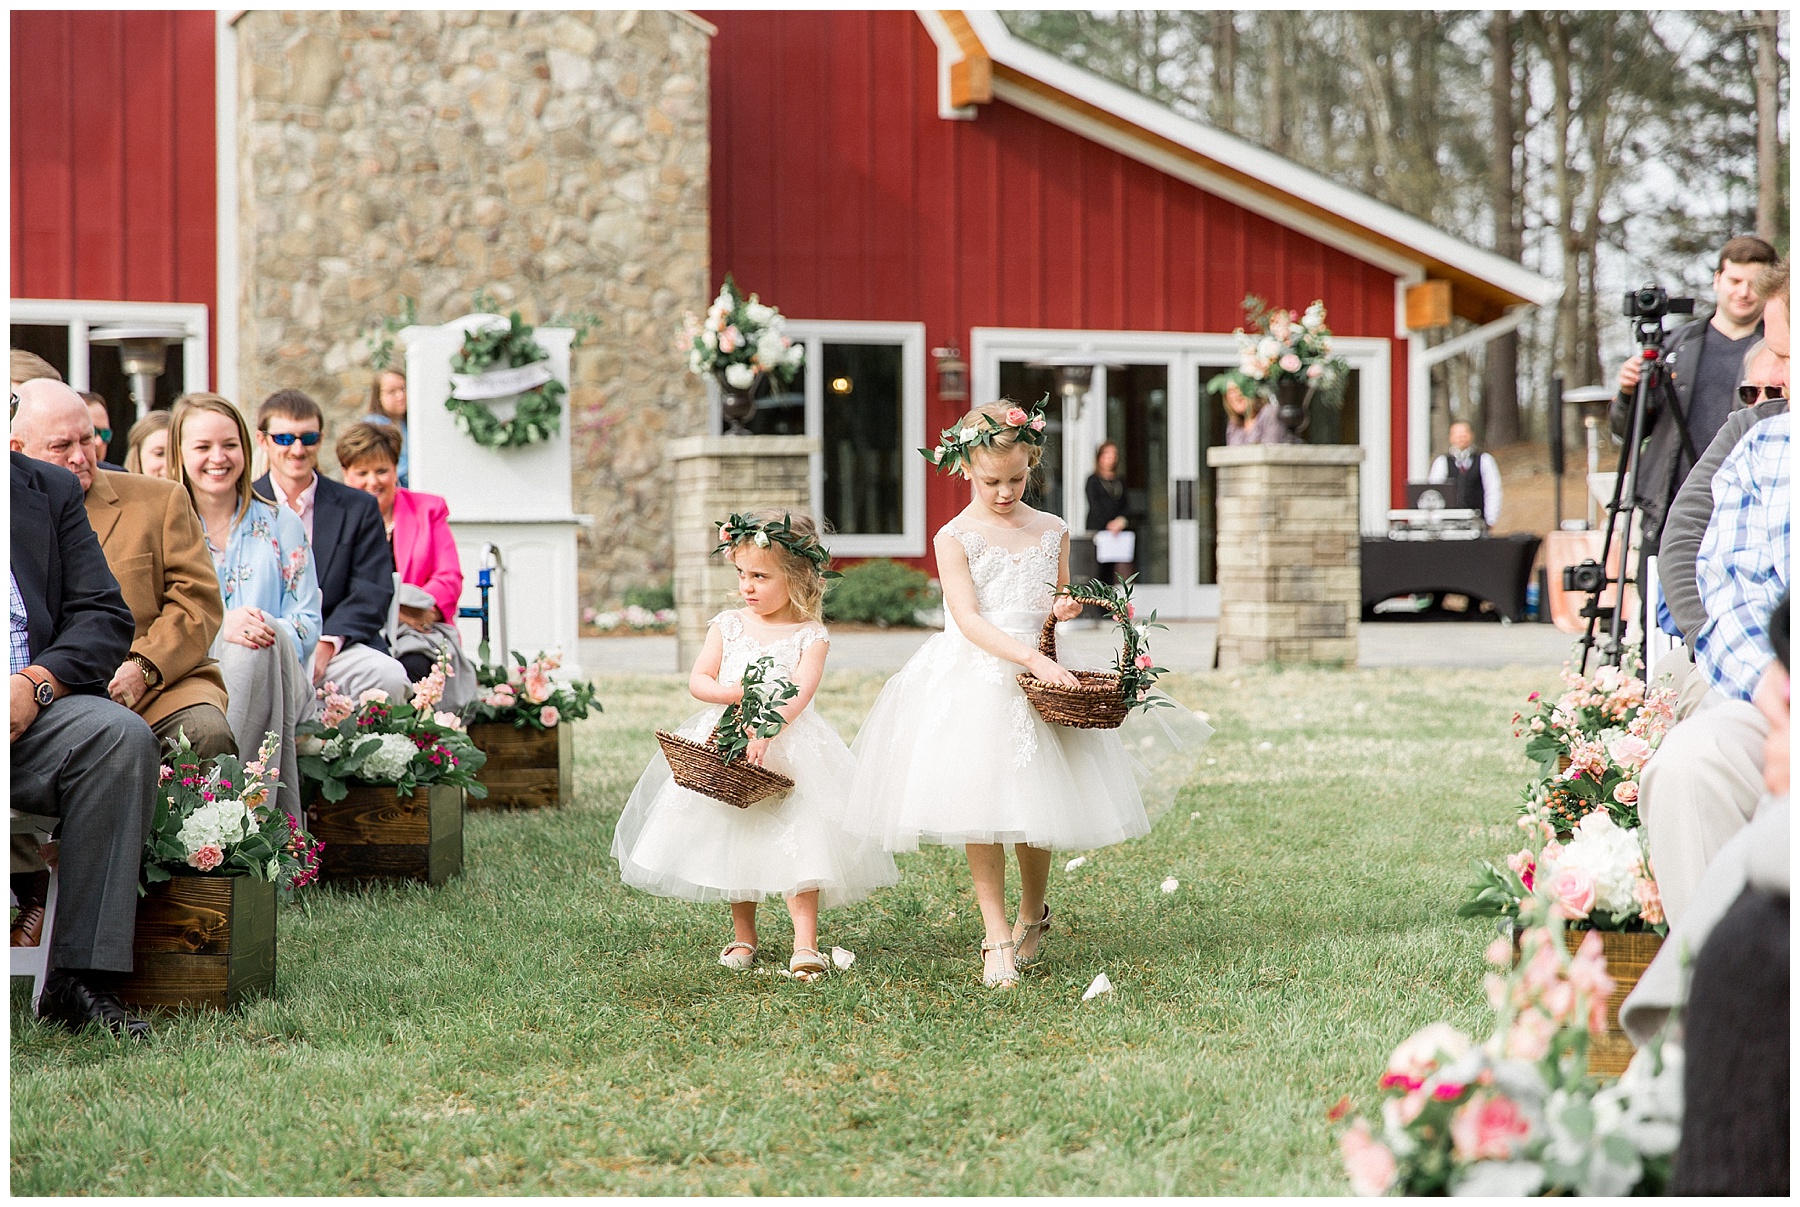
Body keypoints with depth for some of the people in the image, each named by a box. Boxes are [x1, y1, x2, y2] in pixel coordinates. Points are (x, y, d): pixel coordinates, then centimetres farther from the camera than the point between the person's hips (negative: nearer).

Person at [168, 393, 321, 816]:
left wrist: (271, 631, -16)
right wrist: (216, 628, -20)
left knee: (264, 642, -34)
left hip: (275, 684, 2)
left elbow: (307, 623, 8)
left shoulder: (281, 525, 15)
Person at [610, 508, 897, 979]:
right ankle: (743, 936, 24)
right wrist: (734, 693, -19)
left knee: (797, 841, -12)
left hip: (787, 746, -4)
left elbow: (799, 694, -18)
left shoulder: (810, 635, -5)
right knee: (733, 837, 9)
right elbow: (698, 680, 2)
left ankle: (805, 944, -13)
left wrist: (765, 732, -33)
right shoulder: (728, 625, 5)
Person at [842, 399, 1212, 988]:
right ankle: (996, 938, 4)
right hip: (970, 680, -3)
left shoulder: (1051, 531, 7)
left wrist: (1065, 606, -3)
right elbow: (969, 619, -15)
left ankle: (1032, 913, 31)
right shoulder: (954, 538, -5)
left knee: (1034, 807, 5)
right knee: (979, 810, -5)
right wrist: (1032, 658, -25)